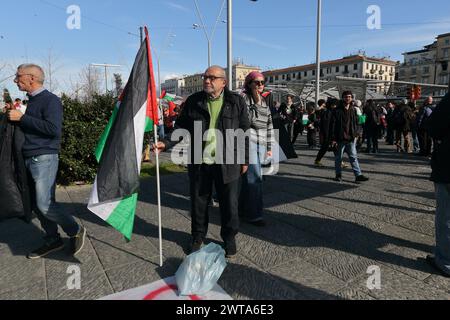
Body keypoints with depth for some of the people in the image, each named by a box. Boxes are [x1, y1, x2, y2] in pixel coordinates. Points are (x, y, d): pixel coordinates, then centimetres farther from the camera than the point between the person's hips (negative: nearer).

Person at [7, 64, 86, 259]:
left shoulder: (50, 100, -9)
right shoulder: (31, 101, 17)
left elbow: (53, 129, -22)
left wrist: (21, 118, -18)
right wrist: (14, 116, 9)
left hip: (44, 158, -9)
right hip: (29, 159, 9)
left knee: (44, 205, -11)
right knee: (36, 205, 10)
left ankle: (75, 232, 8)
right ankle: (53, 240, 22)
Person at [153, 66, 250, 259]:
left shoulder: (236, 102, -1)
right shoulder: (193, 102, 3)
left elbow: (244, 132, 3)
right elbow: (181, 127, 6)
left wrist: (244, 159, 3)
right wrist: (167, 144, -10)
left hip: (227, 164, -1)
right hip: (199, 163, 2)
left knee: (229, 204, 9)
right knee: (198, 203, 13)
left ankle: (229, 238, 31)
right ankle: (198, 237, 35)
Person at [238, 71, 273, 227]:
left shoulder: (264, 102, 18)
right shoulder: (243, 98, -3)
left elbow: (269, 126, 19)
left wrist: (269, 147, 17)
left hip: (261, 144, 7)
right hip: (248, 142, -7)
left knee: (250, 177, 11)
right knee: (255, 177, -11)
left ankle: (242, 209, 24)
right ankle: (253, 214, -3)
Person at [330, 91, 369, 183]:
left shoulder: (353, 110, 10)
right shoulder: (337, 110, -6)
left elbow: (355, 123, 18)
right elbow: (333, 125, -8)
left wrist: (355, 135, 10)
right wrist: (333, 138, -12)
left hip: (351, 138, 4)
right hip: (340, 138, -4)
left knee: (354, 157, 2)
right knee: (339, 157, 7)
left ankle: (358, 175, 2)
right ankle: (338, 175, 20)